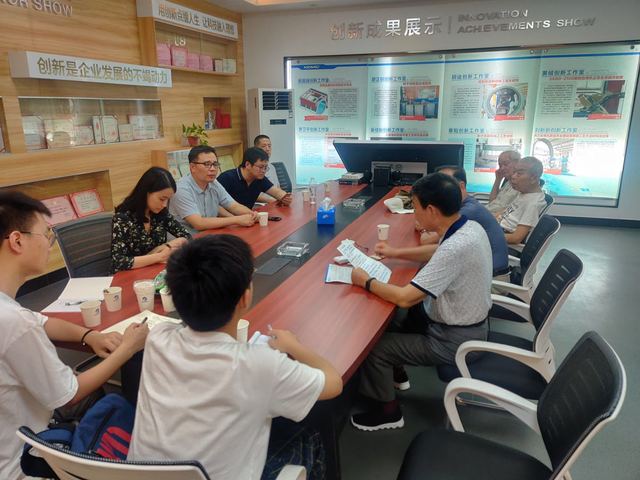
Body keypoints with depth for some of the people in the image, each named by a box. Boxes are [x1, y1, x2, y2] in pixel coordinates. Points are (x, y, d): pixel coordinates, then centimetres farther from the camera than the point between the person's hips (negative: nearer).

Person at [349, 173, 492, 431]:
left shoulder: (455, 248, -33)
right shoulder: (469, 227, -5)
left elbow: (404, 297, -31)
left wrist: (366, 281, -16)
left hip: (455, 341, -9)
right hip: (469, 322, 9)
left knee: (375, 347, -6)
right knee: (411, 310, 25)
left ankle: (387, 412, 17)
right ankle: (396, 370, 40)